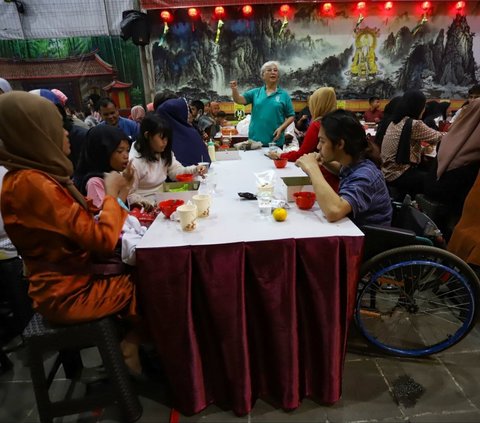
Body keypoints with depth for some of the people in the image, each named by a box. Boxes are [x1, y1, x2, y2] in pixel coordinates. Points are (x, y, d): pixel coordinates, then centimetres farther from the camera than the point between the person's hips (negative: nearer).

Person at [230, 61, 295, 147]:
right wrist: (235, 90, -24)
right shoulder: (255, 92, 7)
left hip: (275, 141, -1)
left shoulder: (284, 94, 3)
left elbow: (291, 116, 3)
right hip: (255, 140, 1)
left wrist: (281, 128, -12)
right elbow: (239, 100, -4)